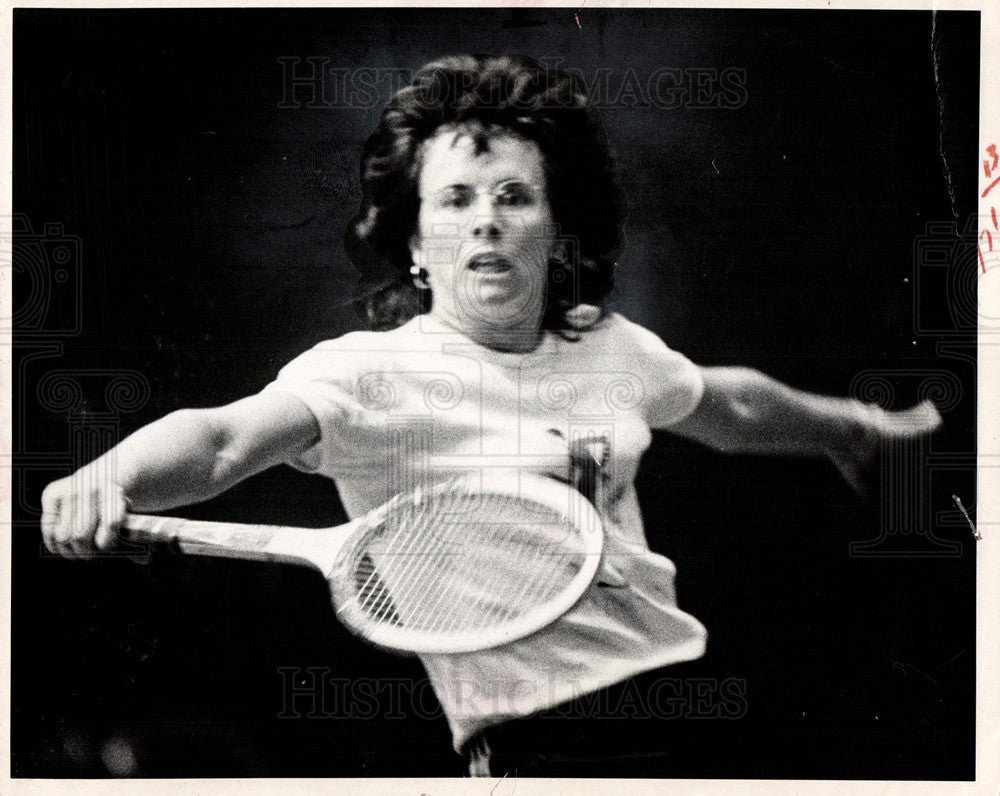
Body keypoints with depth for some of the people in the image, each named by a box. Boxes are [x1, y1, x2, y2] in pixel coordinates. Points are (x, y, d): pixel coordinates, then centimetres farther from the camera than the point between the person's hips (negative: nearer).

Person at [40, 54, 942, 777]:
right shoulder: (369, 372, -9)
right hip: (534, 732, -6)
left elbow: (729, 404, 31)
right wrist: (111, 475, -47)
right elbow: (223, 436, -26)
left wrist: (852, 424, 41)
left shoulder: (612, 347, 9)